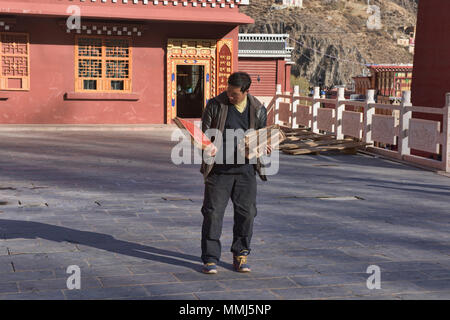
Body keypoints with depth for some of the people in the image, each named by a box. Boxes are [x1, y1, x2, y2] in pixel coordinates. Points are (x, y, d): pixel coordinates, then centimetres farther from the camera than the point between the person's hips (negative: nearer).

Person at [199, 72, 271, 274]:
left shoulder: (258, 110, 5)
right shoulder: (215, 105, -1)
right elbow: (205, 132, 3)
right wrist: (208, 146, -19)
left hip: (245, 169, 2)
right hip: (219, 169, -2)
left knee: (246, 213, 6)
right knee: (213, 212, -3)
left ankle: (240, 256, 21)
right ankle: (210, 259, 6)